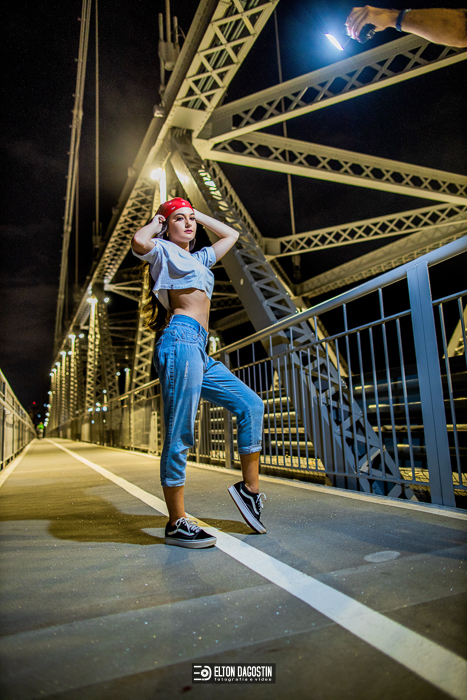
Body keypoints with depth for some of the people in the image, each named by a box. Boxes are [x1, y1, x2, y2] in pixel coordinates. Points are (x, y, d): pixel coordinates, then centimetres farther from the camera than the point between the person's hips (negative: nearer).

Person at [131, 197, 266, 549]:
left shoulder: (199, 258, 31)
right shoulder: (164, 251, 9)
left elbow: (231, 234, 43)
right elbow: (139, 242, -14)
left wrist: (197, 214, 38)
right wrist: (157, 221, 7)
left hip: (200, 353, 9)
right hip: (181, 340, -9)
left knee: (251, 405, 5)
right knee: (180, 434, -10)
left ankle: (250, 488, 12)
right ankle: (177, 524, -2)